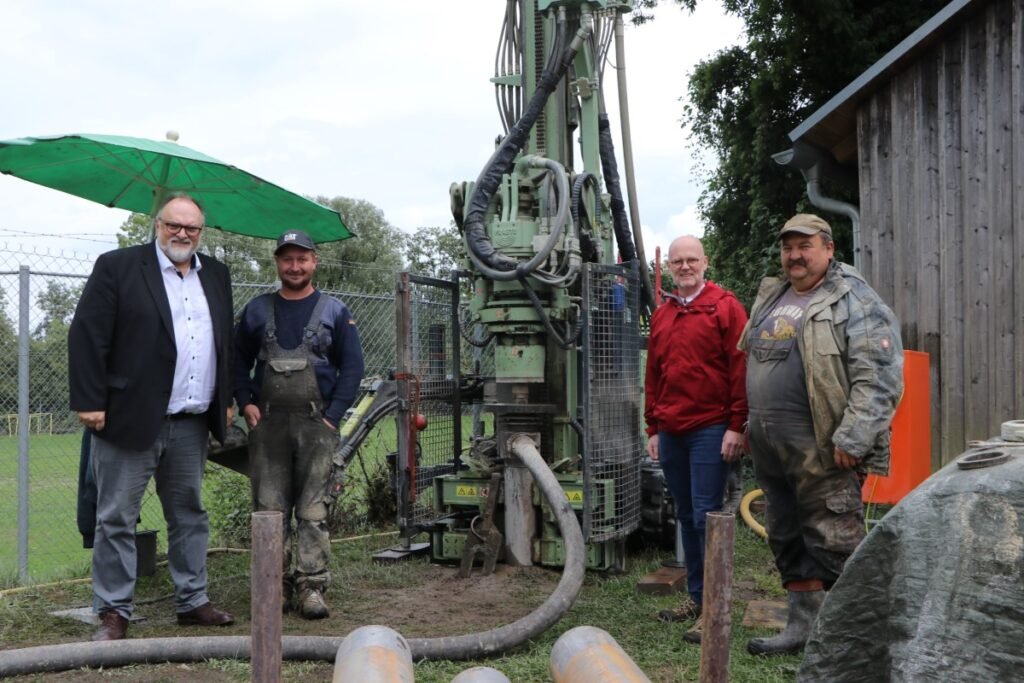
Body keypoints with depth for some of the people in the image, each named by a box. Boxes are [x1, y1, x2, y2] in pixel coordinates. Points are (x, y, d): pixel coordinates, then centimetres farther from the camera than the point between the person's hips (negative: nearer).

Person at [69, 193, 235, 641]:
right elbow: (87, 335, -8)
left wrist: (226, 400, 14)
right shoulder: (117, 267, -3)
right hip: (130, 418, -5)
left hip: (191, 423, 5)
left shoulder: (215, 275, 13)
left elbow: (226, 342, 19)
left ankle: (192, 601, 24)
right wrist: (90, 401, -13)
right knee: (116, 520, 2)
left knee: (189, 515, 13)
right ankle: (113, 612, 11)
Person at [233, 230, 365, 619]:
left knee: (313, 510, -3)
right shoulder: (257, 310, 12)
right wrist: (246, 403, 1)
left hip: (316, 422, -2)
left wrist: (333, 416, -7)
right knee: (270, 508, 3)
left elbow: (352, 367, 2)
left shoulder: (334, 312, 6)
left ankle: (312, 586, 1)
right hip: (267, 423, 2)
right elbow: (238, 361, 16)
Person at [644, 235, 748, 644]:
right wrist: (653, 429, 16)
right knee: (686, 517, 12)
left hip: (711, 430, -6)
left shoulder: (725, 307, -3)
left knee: (706, 516, -6)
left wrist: (736, 426, -12)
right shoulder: (661, 316, 15)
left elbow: (740, 368, -8)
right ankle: (695, 597, 23)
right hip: (671, 433, 6)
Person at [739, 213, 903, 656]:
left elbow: (879, 376, -17)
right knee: (787, 537, 15)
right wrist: (753, 427, 20)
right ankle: (802, 626, 28)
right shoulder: (771, 298, 16)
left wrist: (852, 438, -23)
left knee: (833, 540, -6)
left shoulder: (853, 302, -9)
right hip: (770, 445, 9)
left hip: (820, 448, -8)